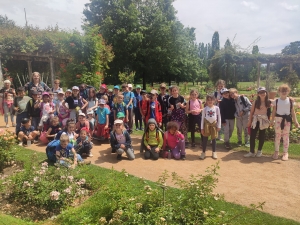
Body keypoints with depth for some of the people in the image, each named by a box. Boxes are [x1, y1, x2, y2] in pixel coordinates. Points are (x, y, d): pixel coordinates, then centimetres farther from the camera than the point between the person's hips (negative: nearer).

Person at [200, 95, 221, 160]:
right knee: (205, 138, 2)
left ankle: (214, 152, 20)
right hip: (206, 124, 0)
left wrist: (219, 126, -1)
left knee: (213, 139, 8)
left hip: (214, 124, 1)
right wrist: (202, 128, -3)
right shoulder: (205, 108, -1)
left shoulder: (216, 108, -1)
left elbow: (219, 117, 3)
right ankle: (203, 152, 12)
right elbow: (202, 118, 0)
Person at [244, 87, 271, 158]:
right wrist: (249, 121, -1)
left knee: (261, 136, 8)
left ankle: (259, 151, 22)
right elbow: (251, 111, 2)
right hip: (255, 120, 1)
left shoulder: (268, 102, 0)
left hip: (263, 120, 0)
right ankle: (251, 152, 6)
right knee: (252, 135, -2)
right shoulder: (256, 101, 1)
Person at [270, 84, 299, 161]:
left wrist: (295, 121, 0)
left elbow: (293, 112, 3)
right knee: (277, 135, 6)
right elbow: (274, 112, 3)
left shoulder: (290, 101, 1)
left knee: (286, 136, 5)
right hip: (278, 119, 0)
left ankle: (285, 152, 15)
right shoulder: (276, 101, 0)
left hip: (287, 120, 0)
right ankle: (276, 151, 17)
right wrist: (272, 120, 0)